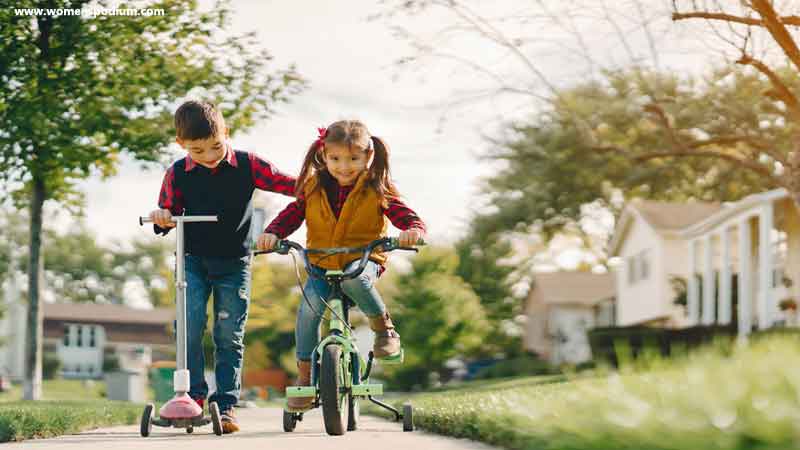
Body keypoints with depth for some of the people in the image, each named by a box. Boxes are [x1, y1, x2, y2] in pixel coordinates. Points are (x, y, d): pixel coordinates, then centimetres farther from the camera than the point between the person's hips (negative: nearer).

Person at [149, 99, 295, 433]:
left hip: (234, 262, 0)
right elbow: (169, 211, 6)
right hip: (193, 260, 1)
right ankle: (193, 393, -5)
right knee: (190, 324, -16)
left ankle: (226, 404, 5)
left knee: (230, 336, 0)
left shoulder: (248, 165, -6)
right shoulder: (178, 173, -3)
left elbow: (288, 184, -5)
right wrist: (162, 218, -17)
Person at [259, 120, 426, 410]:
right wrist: (272, 233, -19)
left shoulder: (377, 190, -5)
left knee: (354, 279, -37)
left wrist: (413, 229, -35)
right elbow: (292, 214, 1)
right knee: (308, 308, -22)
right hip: (321, 263, 2)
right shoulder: (313, 187, 2)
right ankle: (305, 374, -8)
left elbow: (405, 215, -11)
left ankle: (385, 329, -11)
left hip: (363, 260, -2)